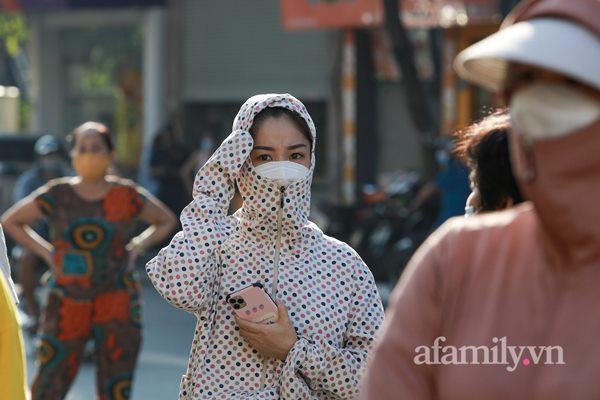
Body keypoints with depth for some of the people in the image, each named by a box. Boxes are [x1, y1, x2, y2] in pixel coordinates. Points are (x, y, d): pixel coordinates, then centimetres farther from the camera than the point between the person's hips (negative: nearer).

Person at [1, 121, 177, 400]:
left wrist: (136, 248, 3)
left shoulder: (128, 197, 0)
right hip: (67, 301, 0)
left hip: (117, 303, 0)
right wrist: (46, 252, 2)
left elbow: (166, 221, 17)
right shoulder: (57, 196, -1)